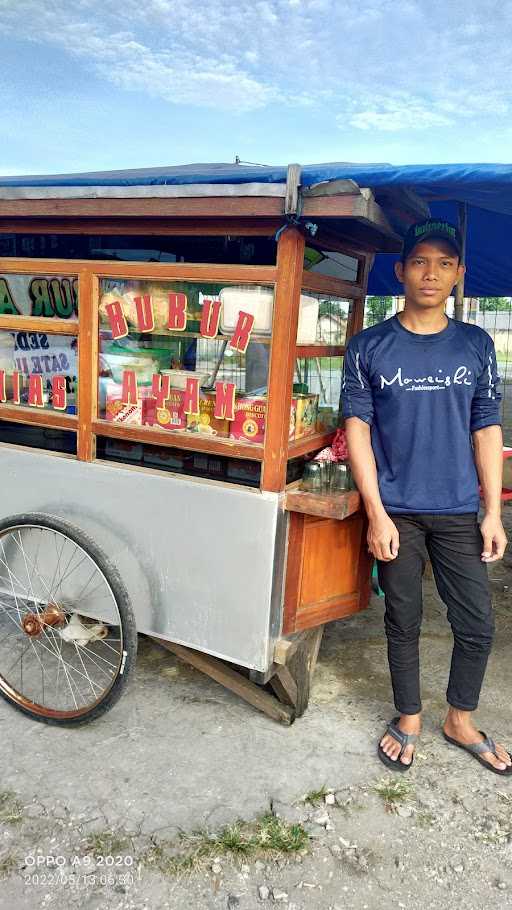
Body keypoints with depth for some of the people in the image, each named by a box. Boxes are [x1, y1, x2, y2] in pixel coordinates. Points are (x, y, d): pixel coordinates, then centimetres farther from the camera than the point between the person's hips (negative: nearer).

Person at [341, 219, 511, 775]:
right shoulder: (369, 347, -2)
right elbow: (357, 428, -5)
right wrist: (376, 513, -11)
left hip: (459, 511, 2)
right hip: (396, 511, -2)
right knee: (403, 622, 10)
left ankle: (460, 722, 31)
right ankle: (409, 720, 32)